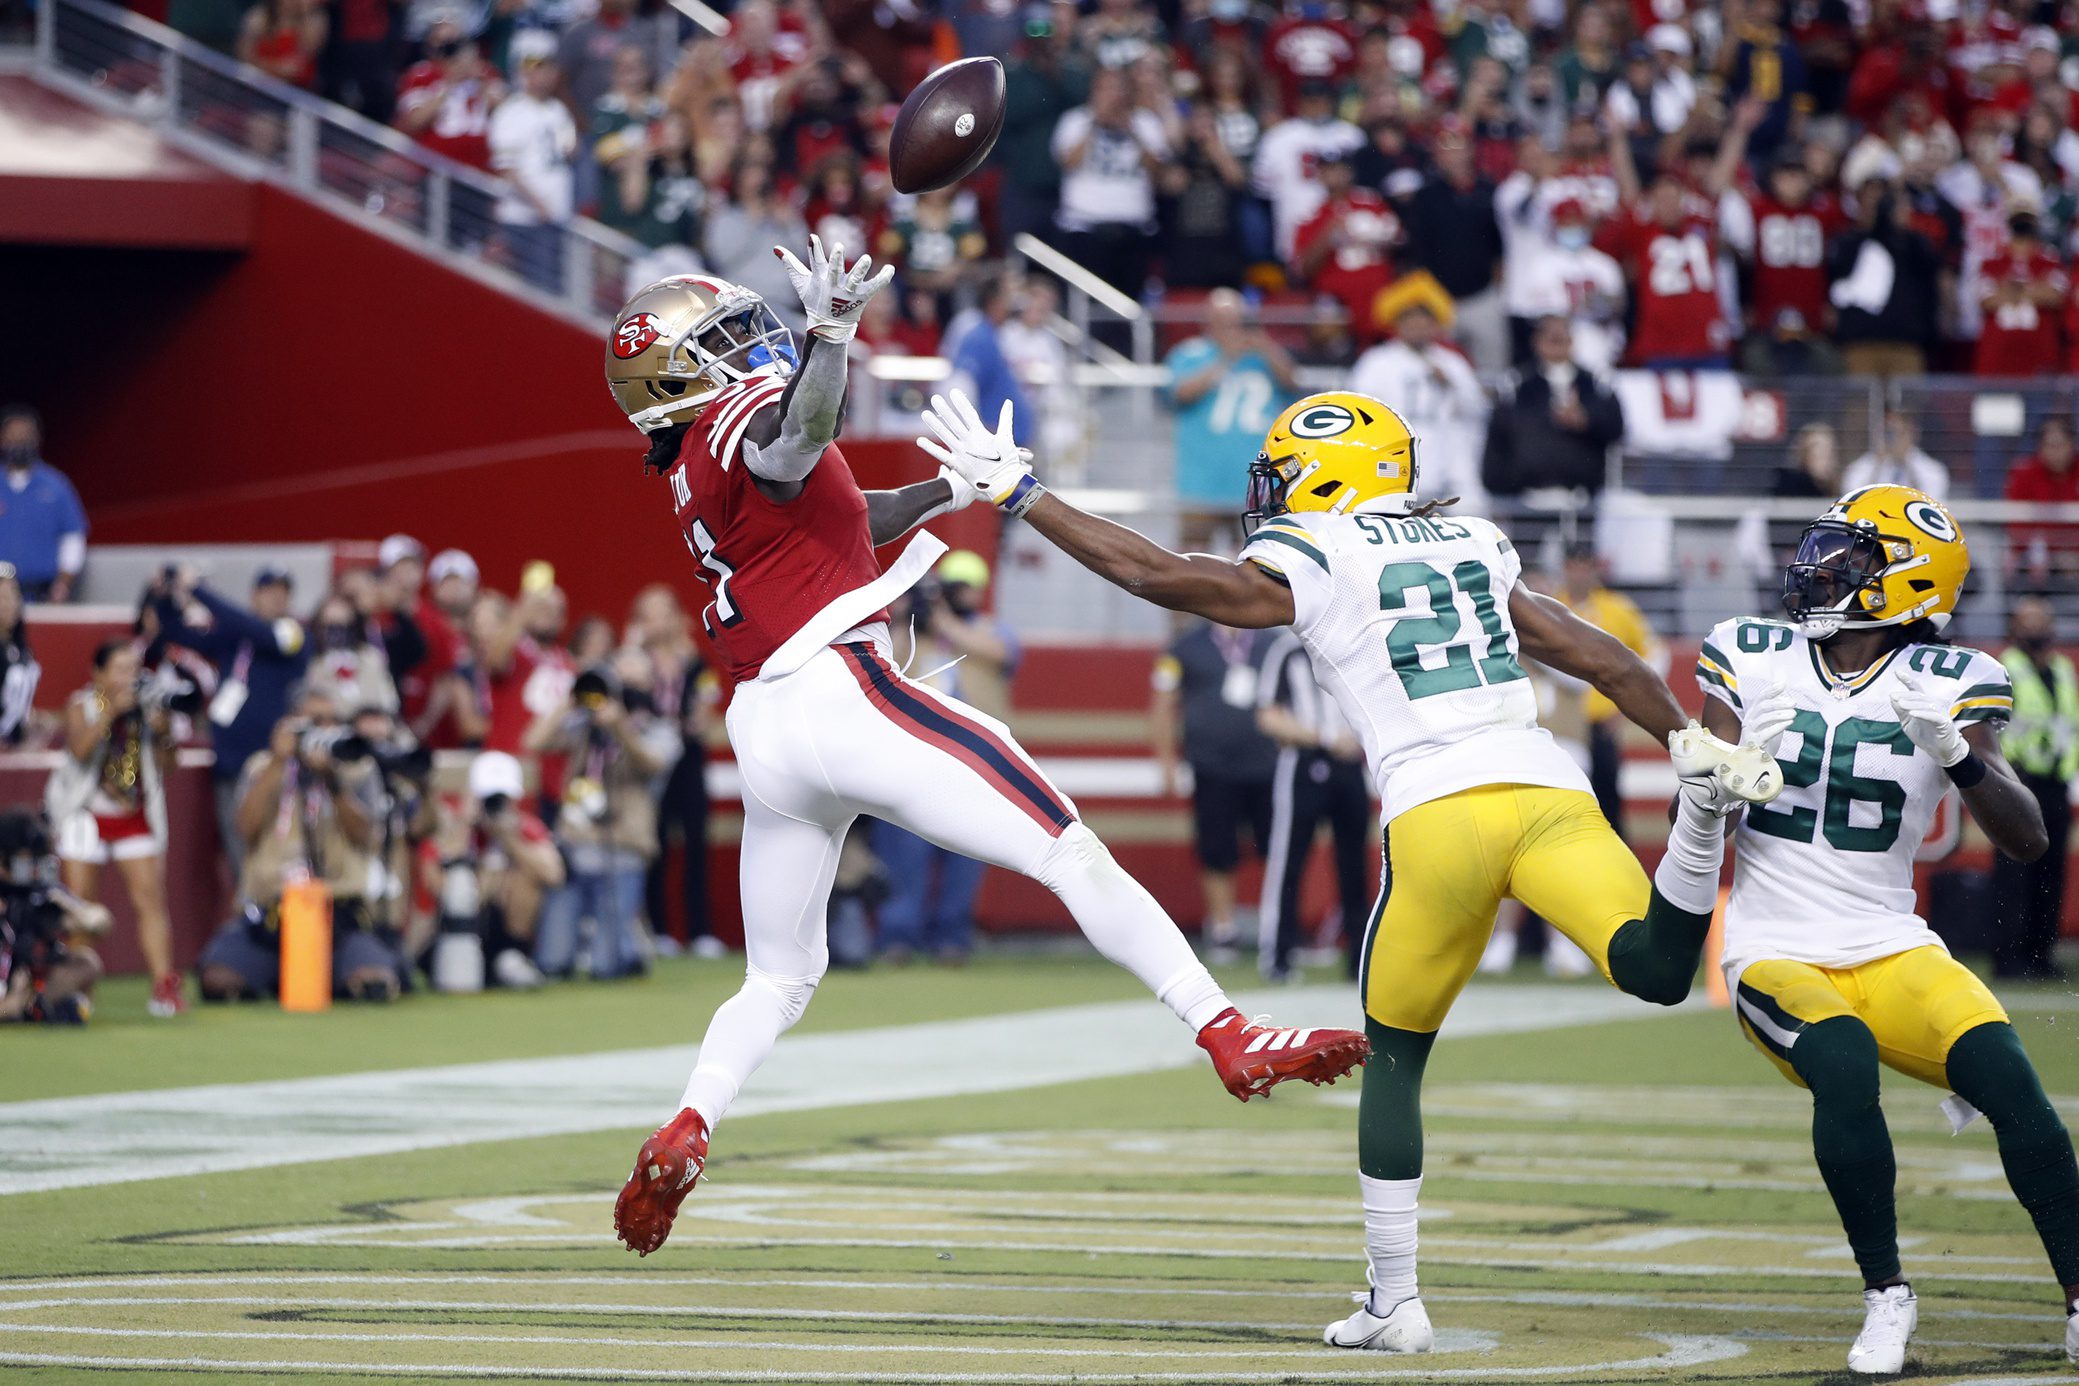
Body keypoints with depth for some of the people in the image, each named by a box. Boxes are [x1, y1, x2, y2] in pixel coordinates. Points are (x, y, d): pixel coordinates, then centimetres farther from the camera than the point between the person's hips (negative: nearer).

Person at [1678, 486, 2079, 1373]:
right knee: (1844, 1061, -33)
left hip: (1892, 955, 0)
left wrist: (1952, 749, -26)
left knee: (2006, 1074, -26)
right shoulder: (1752, 661, 4)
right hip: (1777, 957, 0)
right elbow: (1701, 827, 2)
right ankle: (1885, 1296, -16)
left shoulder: (1945, 685, -1)